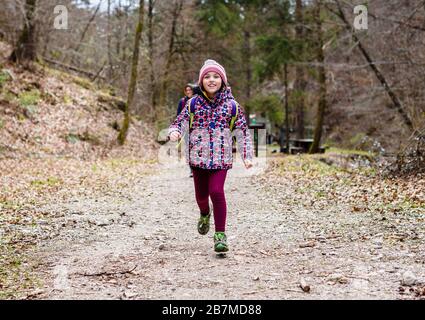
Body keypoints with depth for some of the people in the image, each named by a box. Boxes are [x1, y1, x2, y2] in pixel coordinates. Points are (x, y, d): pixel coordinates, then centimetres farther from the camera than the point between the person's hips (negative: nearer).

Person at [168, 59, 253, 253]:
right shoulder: (194, 103, 1)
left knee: (216, 191, -19)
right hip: (198, 157, 2)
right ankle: (205, 214, 50)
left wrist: (247, 156, -6)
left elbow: (242, 132, 1)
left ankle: (220, 234, -8)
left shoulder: (231, 105, -2)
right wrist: (174, 132, -24)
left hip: (221, 158, -2)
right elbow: (179, 122, 0)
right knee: (201, 195, 14)